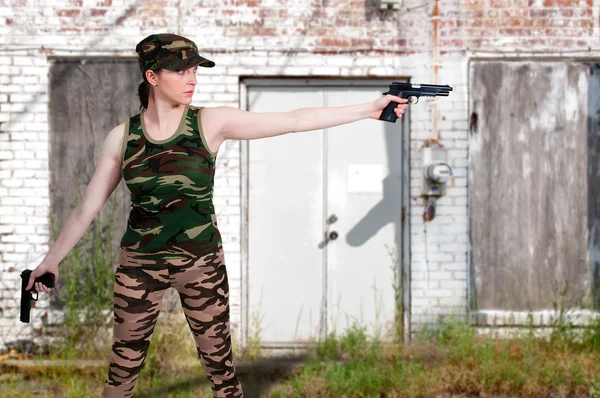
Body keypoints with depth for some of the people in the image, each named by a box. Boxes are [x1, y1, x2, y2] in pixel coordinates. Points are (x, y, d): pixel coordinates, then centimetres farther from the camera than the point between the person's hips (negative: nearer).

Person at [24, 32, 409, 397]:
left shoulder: (211, 123, -7)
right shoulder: (122, 137, -3)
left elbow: (296, 120, -10)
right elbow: (88, 208, 4)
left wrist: (369, 109, -13)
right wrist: (52, 259, 3)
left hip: (202, 263, 0)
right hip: (139, 264, 1)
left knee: (221, 366, 7)